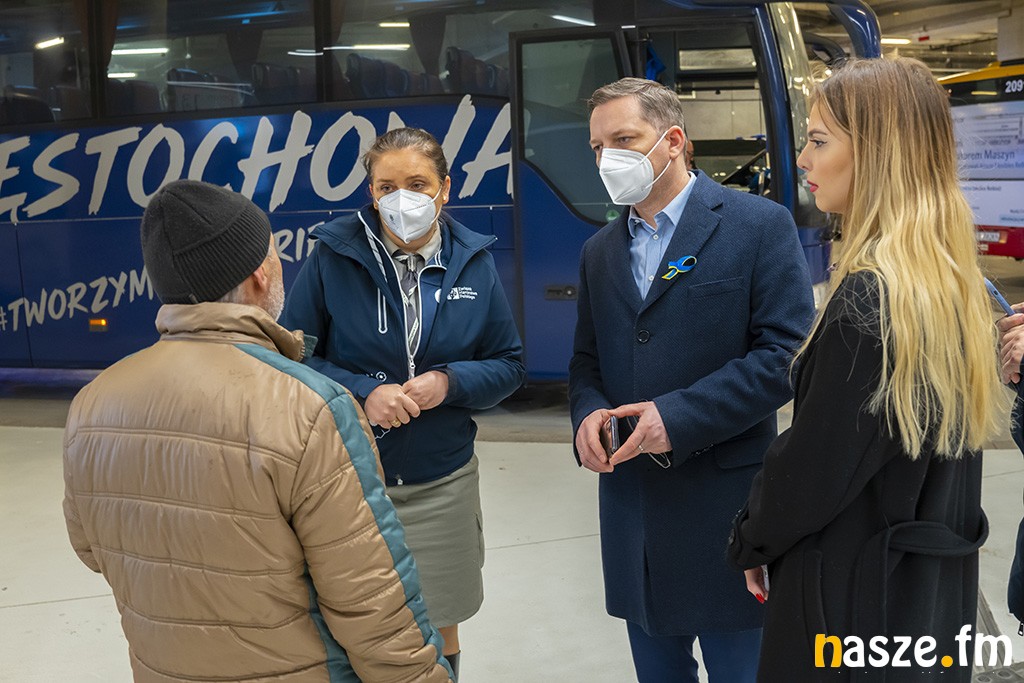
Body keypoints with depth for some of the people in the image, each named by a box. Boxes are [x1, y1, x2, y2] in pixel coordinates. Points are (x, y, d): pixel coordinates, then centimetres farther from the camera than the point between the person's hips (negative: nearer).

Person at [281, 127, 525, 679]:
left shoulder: (473, 263, -2)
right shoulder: (334, 256, -10)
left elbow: (509, 365, 4)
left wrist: (450, 383, -15)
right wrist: (362, 394, -20)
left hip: (441, 483, 2)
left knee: (438, 632, 19)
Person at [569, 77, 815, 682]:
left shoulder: (759, 225, -6)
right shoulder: (600, 251, 12)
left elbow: (787, 353, -13)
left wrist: (680, 416, -20)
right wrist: (588, 413, -7)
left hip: (725, 511, -5)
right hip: (632, 507, 5)